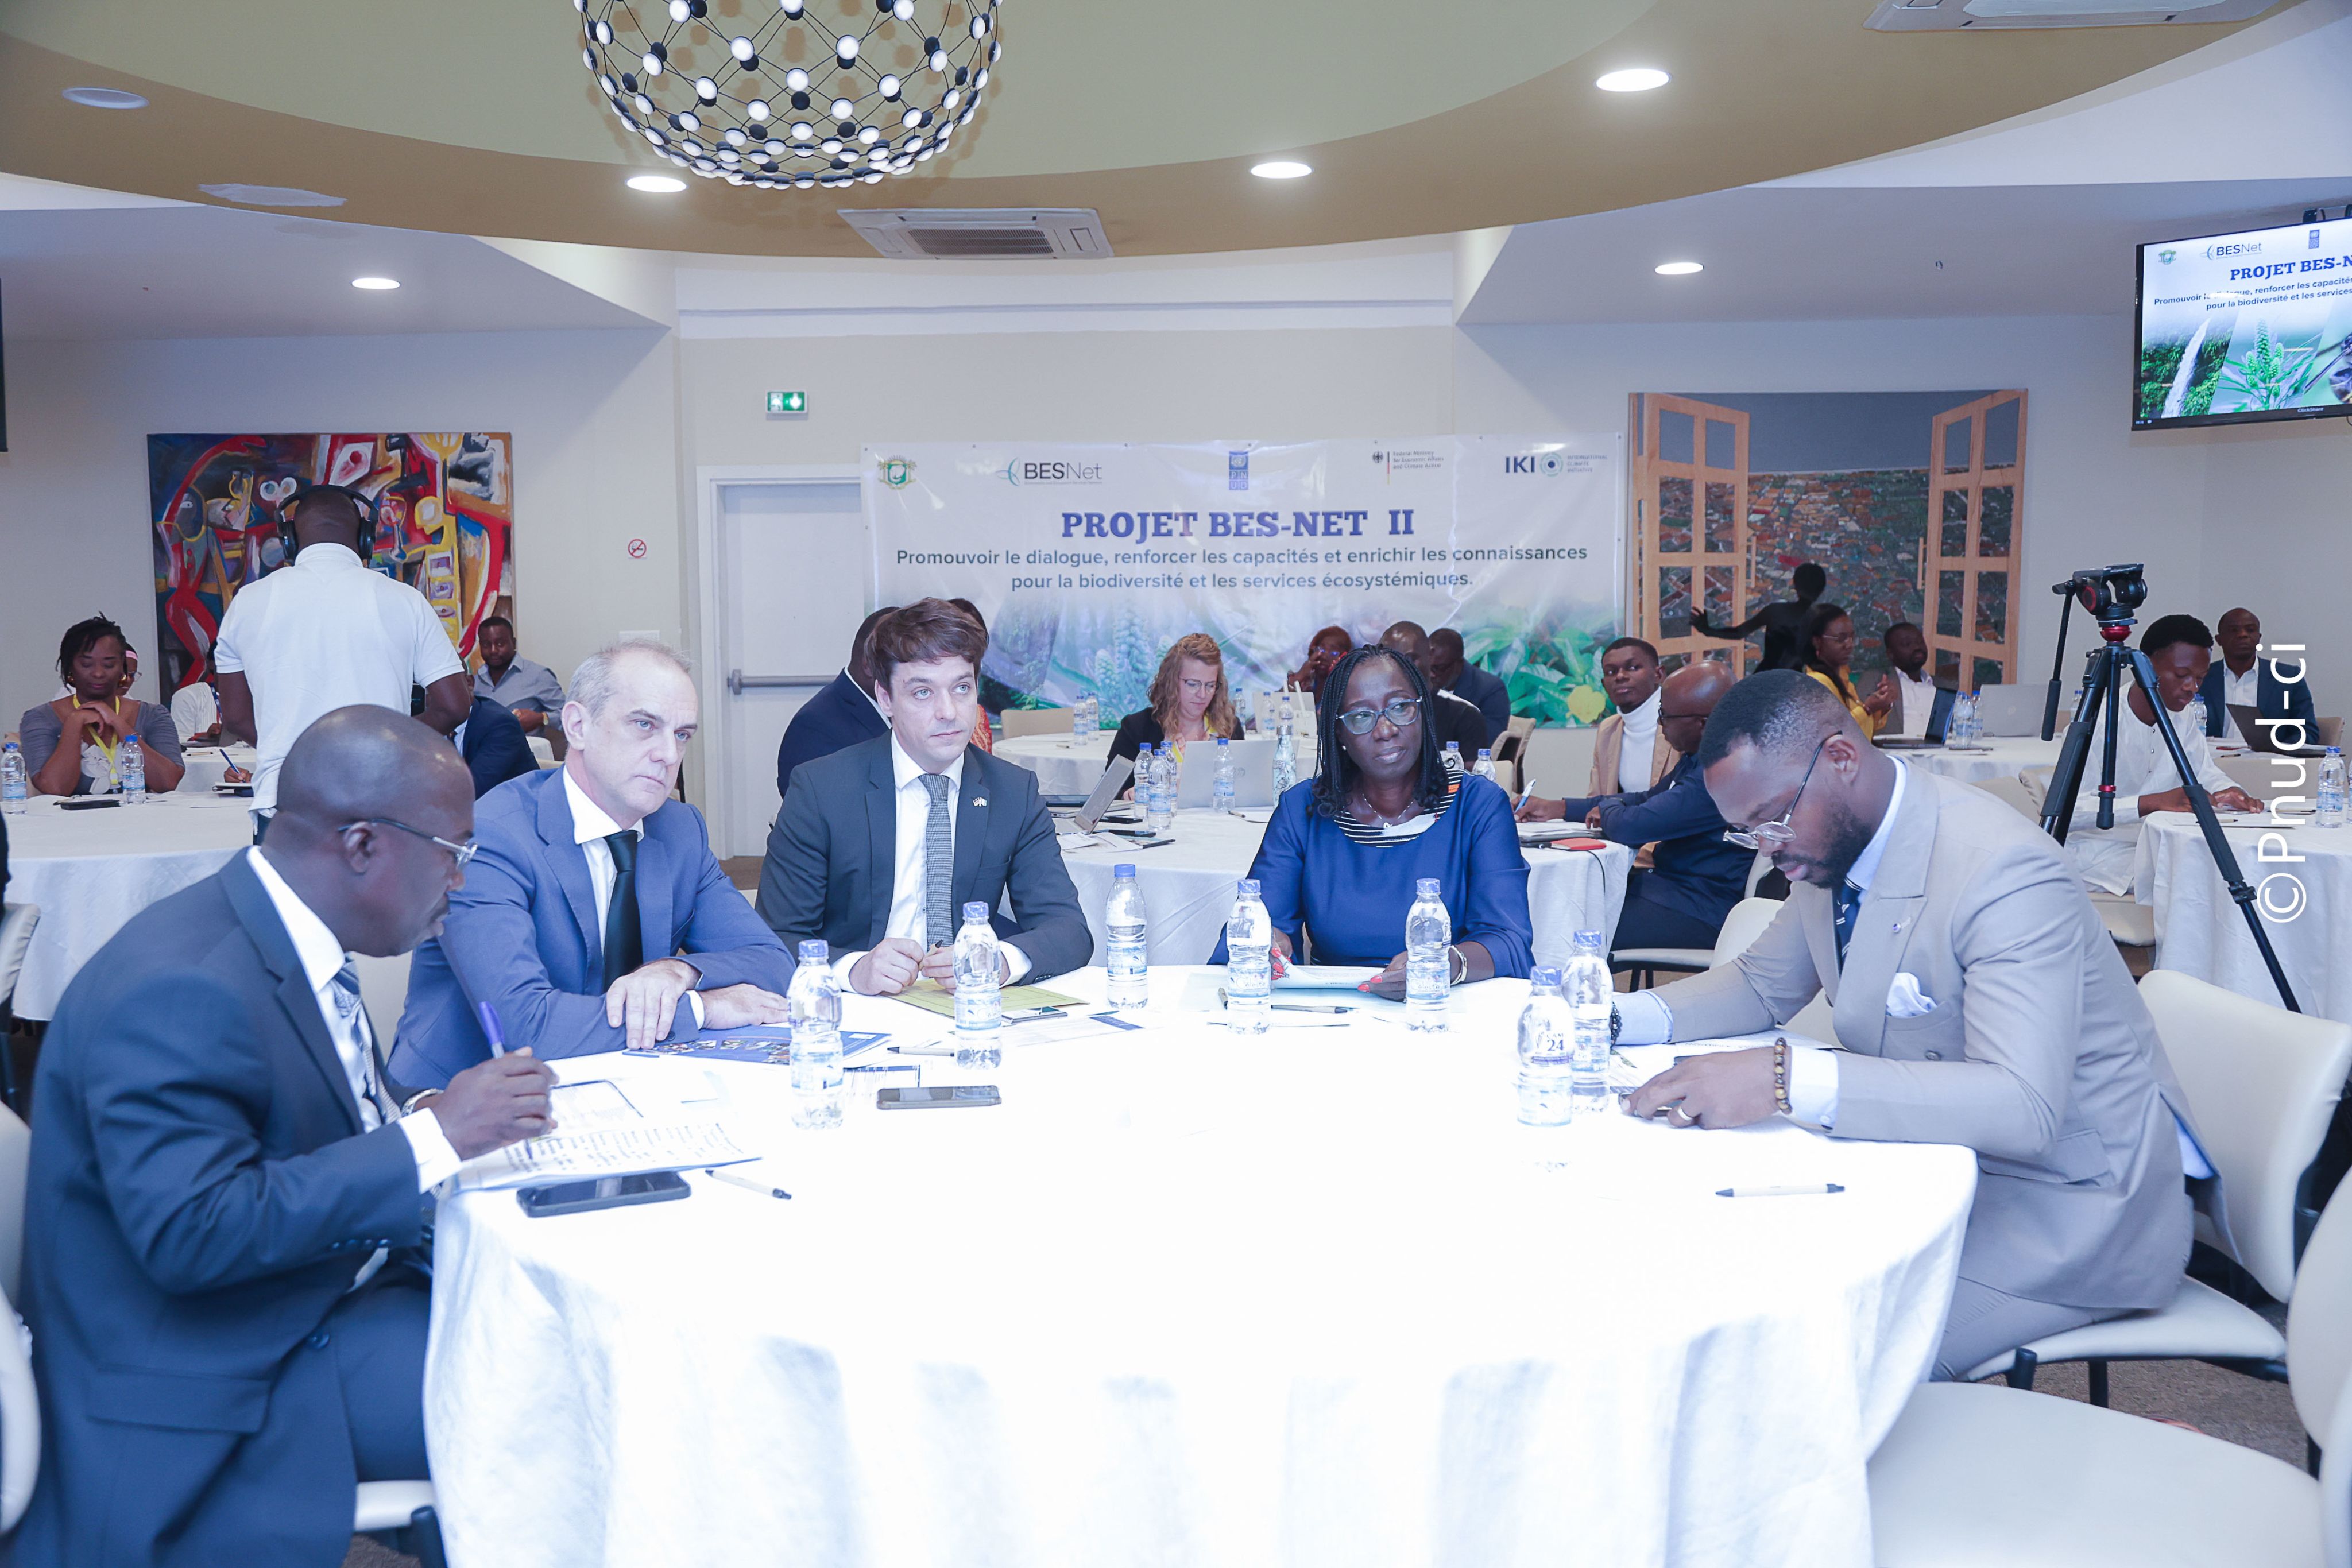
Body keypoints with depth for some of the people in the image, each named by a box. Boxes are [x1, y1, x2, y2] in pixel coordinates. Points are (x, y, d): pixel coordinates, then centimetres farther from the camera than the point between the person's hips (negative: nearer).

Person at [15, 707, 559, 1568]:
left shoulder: (290, 934, 5)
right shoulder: (179, 989, -25)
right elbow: (190, 1232, -30)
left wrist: (428, 1112, -4)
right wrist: (431, 1138, -27)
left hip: (331, 1283, 9)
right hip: (213, 1395, -9)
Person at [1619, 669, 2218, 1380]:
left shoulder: (2004, 873, -27)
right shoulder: (1836, 844, 0)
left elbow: (2024, 1107, -36)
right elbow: (1763, 985, 15)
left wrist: (1790, 1080, -45)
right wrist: (1626, 1019, -5)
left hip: (2068, 1206, -9)